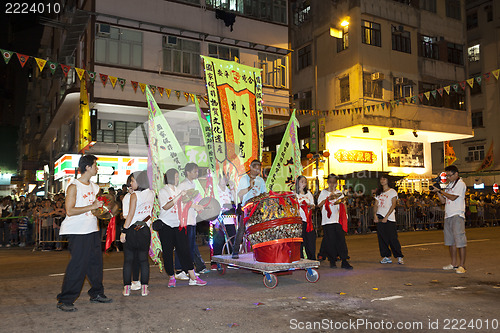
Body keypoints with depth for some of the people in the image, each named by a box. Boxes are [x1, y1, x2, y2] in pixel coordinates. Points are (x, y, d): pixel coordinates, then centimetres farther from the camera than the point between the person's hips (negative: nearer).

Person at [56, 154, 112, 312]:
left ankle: (96, 294, 24)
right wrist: (92, 206, -19)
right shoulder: (74, 187, -9)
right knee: (77, 265, -9)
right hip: (78, 232, -8)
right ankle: (65, 300, 1)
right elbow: (70, 211, -18)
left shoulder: (94, 186, 15)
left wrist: (100, 207, 10)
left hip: (93, 230, 8)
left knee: (96, 262, 10)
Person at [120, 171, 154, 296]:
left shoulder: (134, 195, -11)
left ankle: (127, 288, 9)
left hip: (132, 229, -4)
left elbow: (130, 214, -15)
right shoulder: (151, 194, 4)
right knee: (143, 260, 9)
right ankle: (144, 288, 8)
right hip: (145, 230, 4)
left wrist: (124, 231, -12)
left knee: (128, 260, 6)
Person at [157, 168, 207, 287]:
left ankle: (193, 277, -1)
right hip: (166, 225, -4)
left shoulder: (178, 190, 11)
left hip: (178, 225, 4)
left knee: (184, 250, -1)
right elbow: (165, 207, -21)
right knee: (168, 252, 3)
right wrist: (179, 196, -25)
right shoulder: (162, 192, -6)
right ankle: (171, 277, 16)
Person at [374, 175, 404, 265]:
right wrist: (375, 215, -4)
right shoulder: (378, 192, 17)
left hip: (389, 218, -5)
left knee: (392, 238, -8)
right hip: (379, 217, 5)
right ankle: (387, 257, 10)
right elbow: (376, 205, 13)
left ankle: (399, 257, 2)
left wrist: (386, 217, -15)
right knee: (382, 238, 2)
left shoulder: (392, 191, 1)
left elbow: (393, 205, -7)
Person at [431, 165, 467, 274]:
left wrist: (440, 190, -9)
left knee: (460, 241, -8)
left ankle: (462, 265, -4)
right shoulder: (449, 185, 19)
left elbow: (453, 197, -15)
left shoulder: (460, 184, -5)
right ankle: (454, 263, 19)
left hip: (457, 216, -8)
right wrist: (437, 191, 3)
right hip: (448, 216, 8)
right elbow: (443, 201, 16)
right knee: (451, 241, 11)